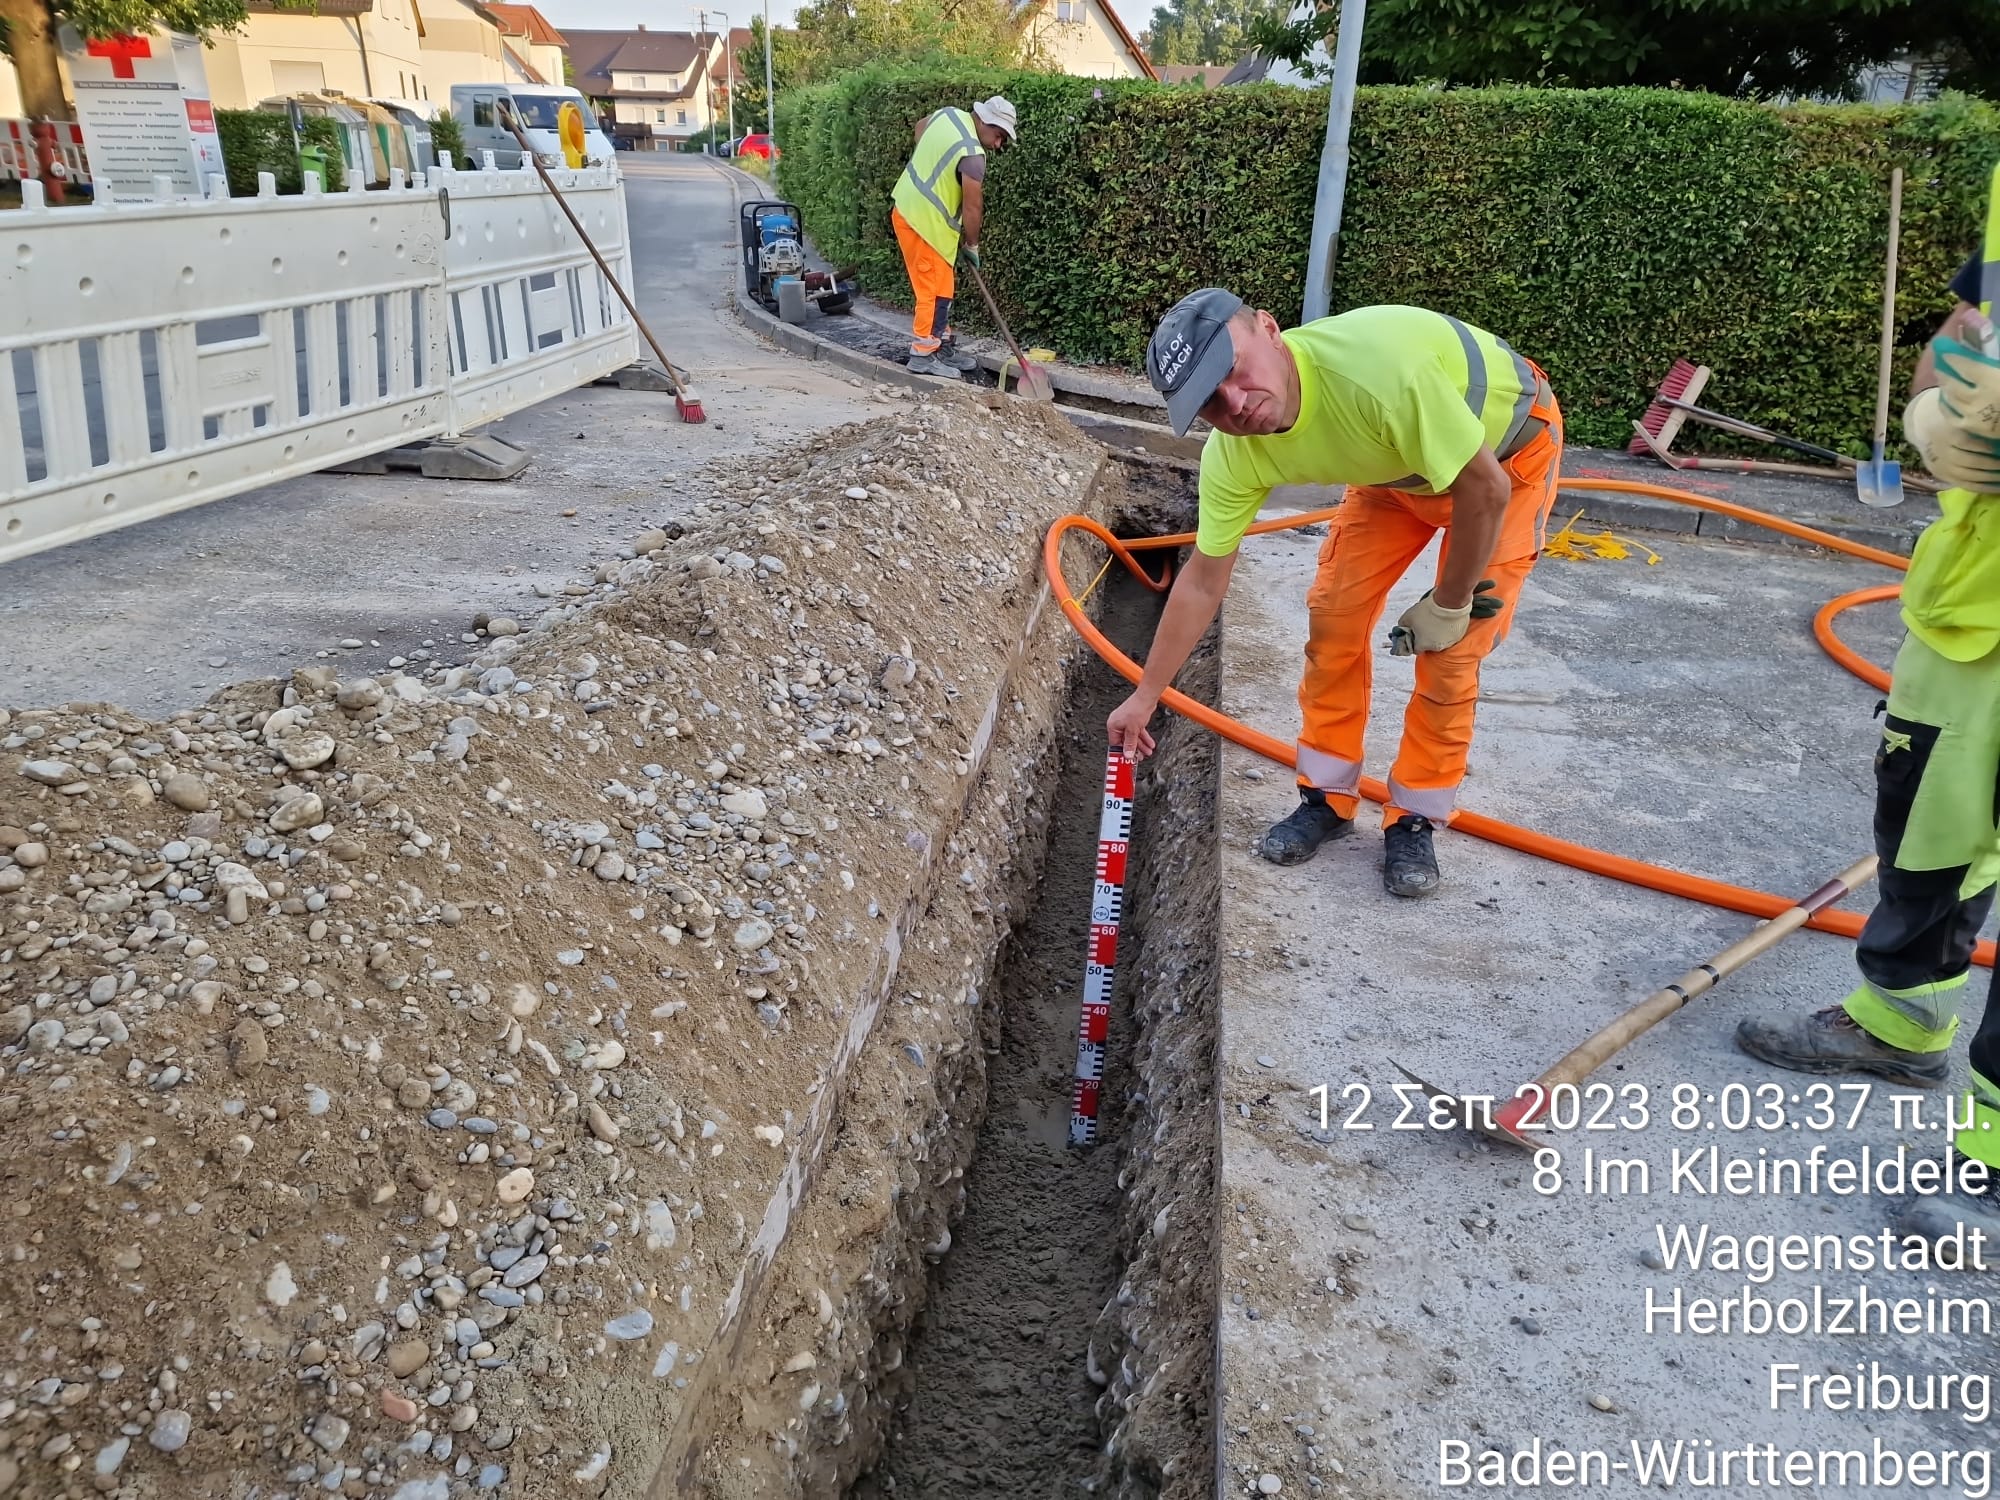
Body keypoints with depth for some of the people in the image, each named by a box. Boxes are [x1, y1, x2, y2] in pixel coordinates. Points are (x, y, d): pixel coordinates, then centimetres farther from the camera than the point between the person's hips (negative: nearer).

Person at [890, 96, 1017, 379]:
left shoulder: (949, 114, 5)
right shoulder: (972, 155, -21)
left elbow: (920, 126, 27)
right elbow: (972, 208, -15)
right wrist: (972, 245, -1)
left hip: (906, 209, 10)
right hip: (926, 222, -10)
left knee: (937, 288, 15)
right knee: (935, 291, -4)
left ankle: (944, 346, 22)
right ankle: (923, 355, -1)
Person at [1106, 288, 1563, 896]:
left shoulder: (1377, 367, -44)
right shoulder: (1234, 455, -23)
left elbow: (1485, 489, -31)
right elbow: (1203, 583, -10)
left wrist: (1449, 605, -18)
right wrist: (1144, 697, -4)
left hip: (1510, 450, -4)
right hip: (1399, 465, 5)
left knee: (1450, 649, -9)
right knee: (1334, 615, -4)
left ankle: (1415, 818, 9)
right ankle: (1328, 797, 14)